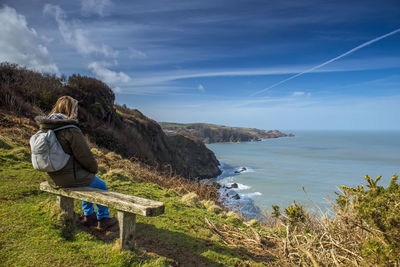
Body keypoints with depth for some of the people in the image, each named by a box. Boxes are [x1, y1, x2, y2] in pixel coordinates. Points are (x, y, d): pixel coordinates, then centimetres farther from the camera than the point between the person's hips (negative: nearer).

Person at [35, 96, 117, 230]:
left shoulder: (46, 128, 4)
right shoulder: (71, 131, -23)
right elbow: (85, 156, -19)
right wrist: (94, 168, 2)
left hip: (53, 178, 8)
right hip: (70, 177, -8)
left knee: (87, 182, 32)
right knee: (101, 185, 16)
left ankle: (89, 216, 38)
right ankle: (103, 219, 29)